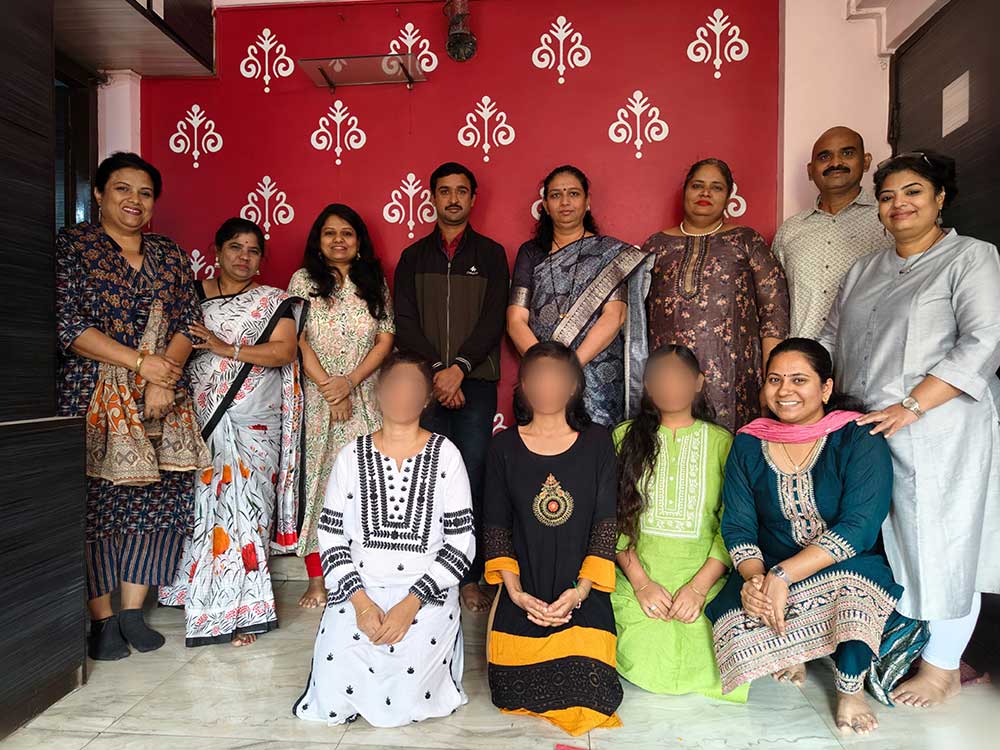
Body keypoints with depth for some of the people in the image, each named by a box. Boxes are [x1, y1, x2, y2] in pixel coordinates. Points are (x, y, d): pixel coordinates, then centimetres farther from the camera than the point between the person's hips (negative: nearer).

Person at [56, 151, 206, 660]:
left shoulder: (170, 255, 13)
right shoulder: (72, 246, 1)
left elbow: (187, 322, 7)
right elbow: (67, 324, -8)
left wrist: (165, 377, -8)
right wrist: (142, 361, -13)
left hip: (163, 397, 4)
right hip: (94, 399, -3)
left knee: (160, 499, 2)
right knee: (96, 502, 0)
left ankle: (132, 611, 17)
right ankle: (102, 619, 14)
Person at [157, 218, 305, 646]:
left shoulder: (274, 302, 7)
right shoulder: (193, 294, 13)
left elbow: (285, 351, -6)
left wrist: (227, 349, -15)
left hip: (253, 422, -2)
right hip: (202, 417, 2)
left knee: (243, 503, -4)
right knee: (203, 500, 4)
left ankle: (242, 610, 5)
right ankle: (199, 594, 20)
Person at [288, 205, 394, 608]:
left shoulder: (374, 282, 10)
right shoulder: (304, 280, 5)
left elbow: (386, 339, 3)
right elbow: (298, 340, -3)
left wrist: (349, 382, -9)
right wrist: (327, 387, -10)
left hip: (364, 397, 1)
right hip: (316, 396, -1)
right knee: (316, 479, 0)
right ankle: (316, 580, 7)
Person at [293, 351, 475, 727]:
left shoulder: (445, 455, -2)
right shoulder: (352, 455, 4)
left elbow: (461, 542, -5)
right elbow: (330, 535, 2)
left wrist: (411, 604, -14)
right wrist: (360, 600, -11)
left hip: (425, 597, -2)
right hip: (359, 591, 2)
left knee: (402, 703, -14)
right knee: (332, 695, -12)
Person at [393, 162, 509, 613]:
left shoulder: (490, 254, 11)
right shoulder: (414, 257, 15)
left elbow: (493, 319, 0)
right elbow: (404, 323, 4)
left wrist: (459, 367, -13)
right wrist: (437, 370, -9)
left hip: (475, 382, -1)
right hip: (424, 384, 1)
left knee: (473, 479, -4)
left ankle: (471, 578, 7)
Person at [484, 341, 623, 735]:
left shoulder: (597, 442, 1)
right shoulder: (504, 446, 2)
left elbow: (606, 524, -2)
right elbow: (496, 526, 2)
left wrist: (581, 590, -12)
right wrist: (515, 591, -9)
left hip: (582, 597, 0)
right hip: (523, 596, 1)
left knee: (589, 700, -11)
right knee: (515, 695, -5)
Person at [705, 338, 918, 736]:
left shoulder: (859, 439, -10)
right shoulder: (749, 444, 0)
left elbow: (858, 528, -20)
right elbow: (737, 526, -3)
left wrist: (782, 575, -28)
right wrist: (754, 577, -24)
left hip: (849, 571, -2)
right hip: (767, 571, 2)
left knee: (853, 583, -37)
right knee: (736, 631, -26)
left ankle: (850, 690, -5)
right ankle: (791, 651, 12)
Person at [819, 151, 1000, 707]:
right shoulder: (865, 271, 18)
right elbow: (832, 339, 20)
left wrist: (911, 406, -20)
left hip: (940, 432, -5)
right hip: (866, 432, 5)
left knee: (940, 543, 3)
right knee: (885, 543, 10)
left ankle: (943, 668, 21)